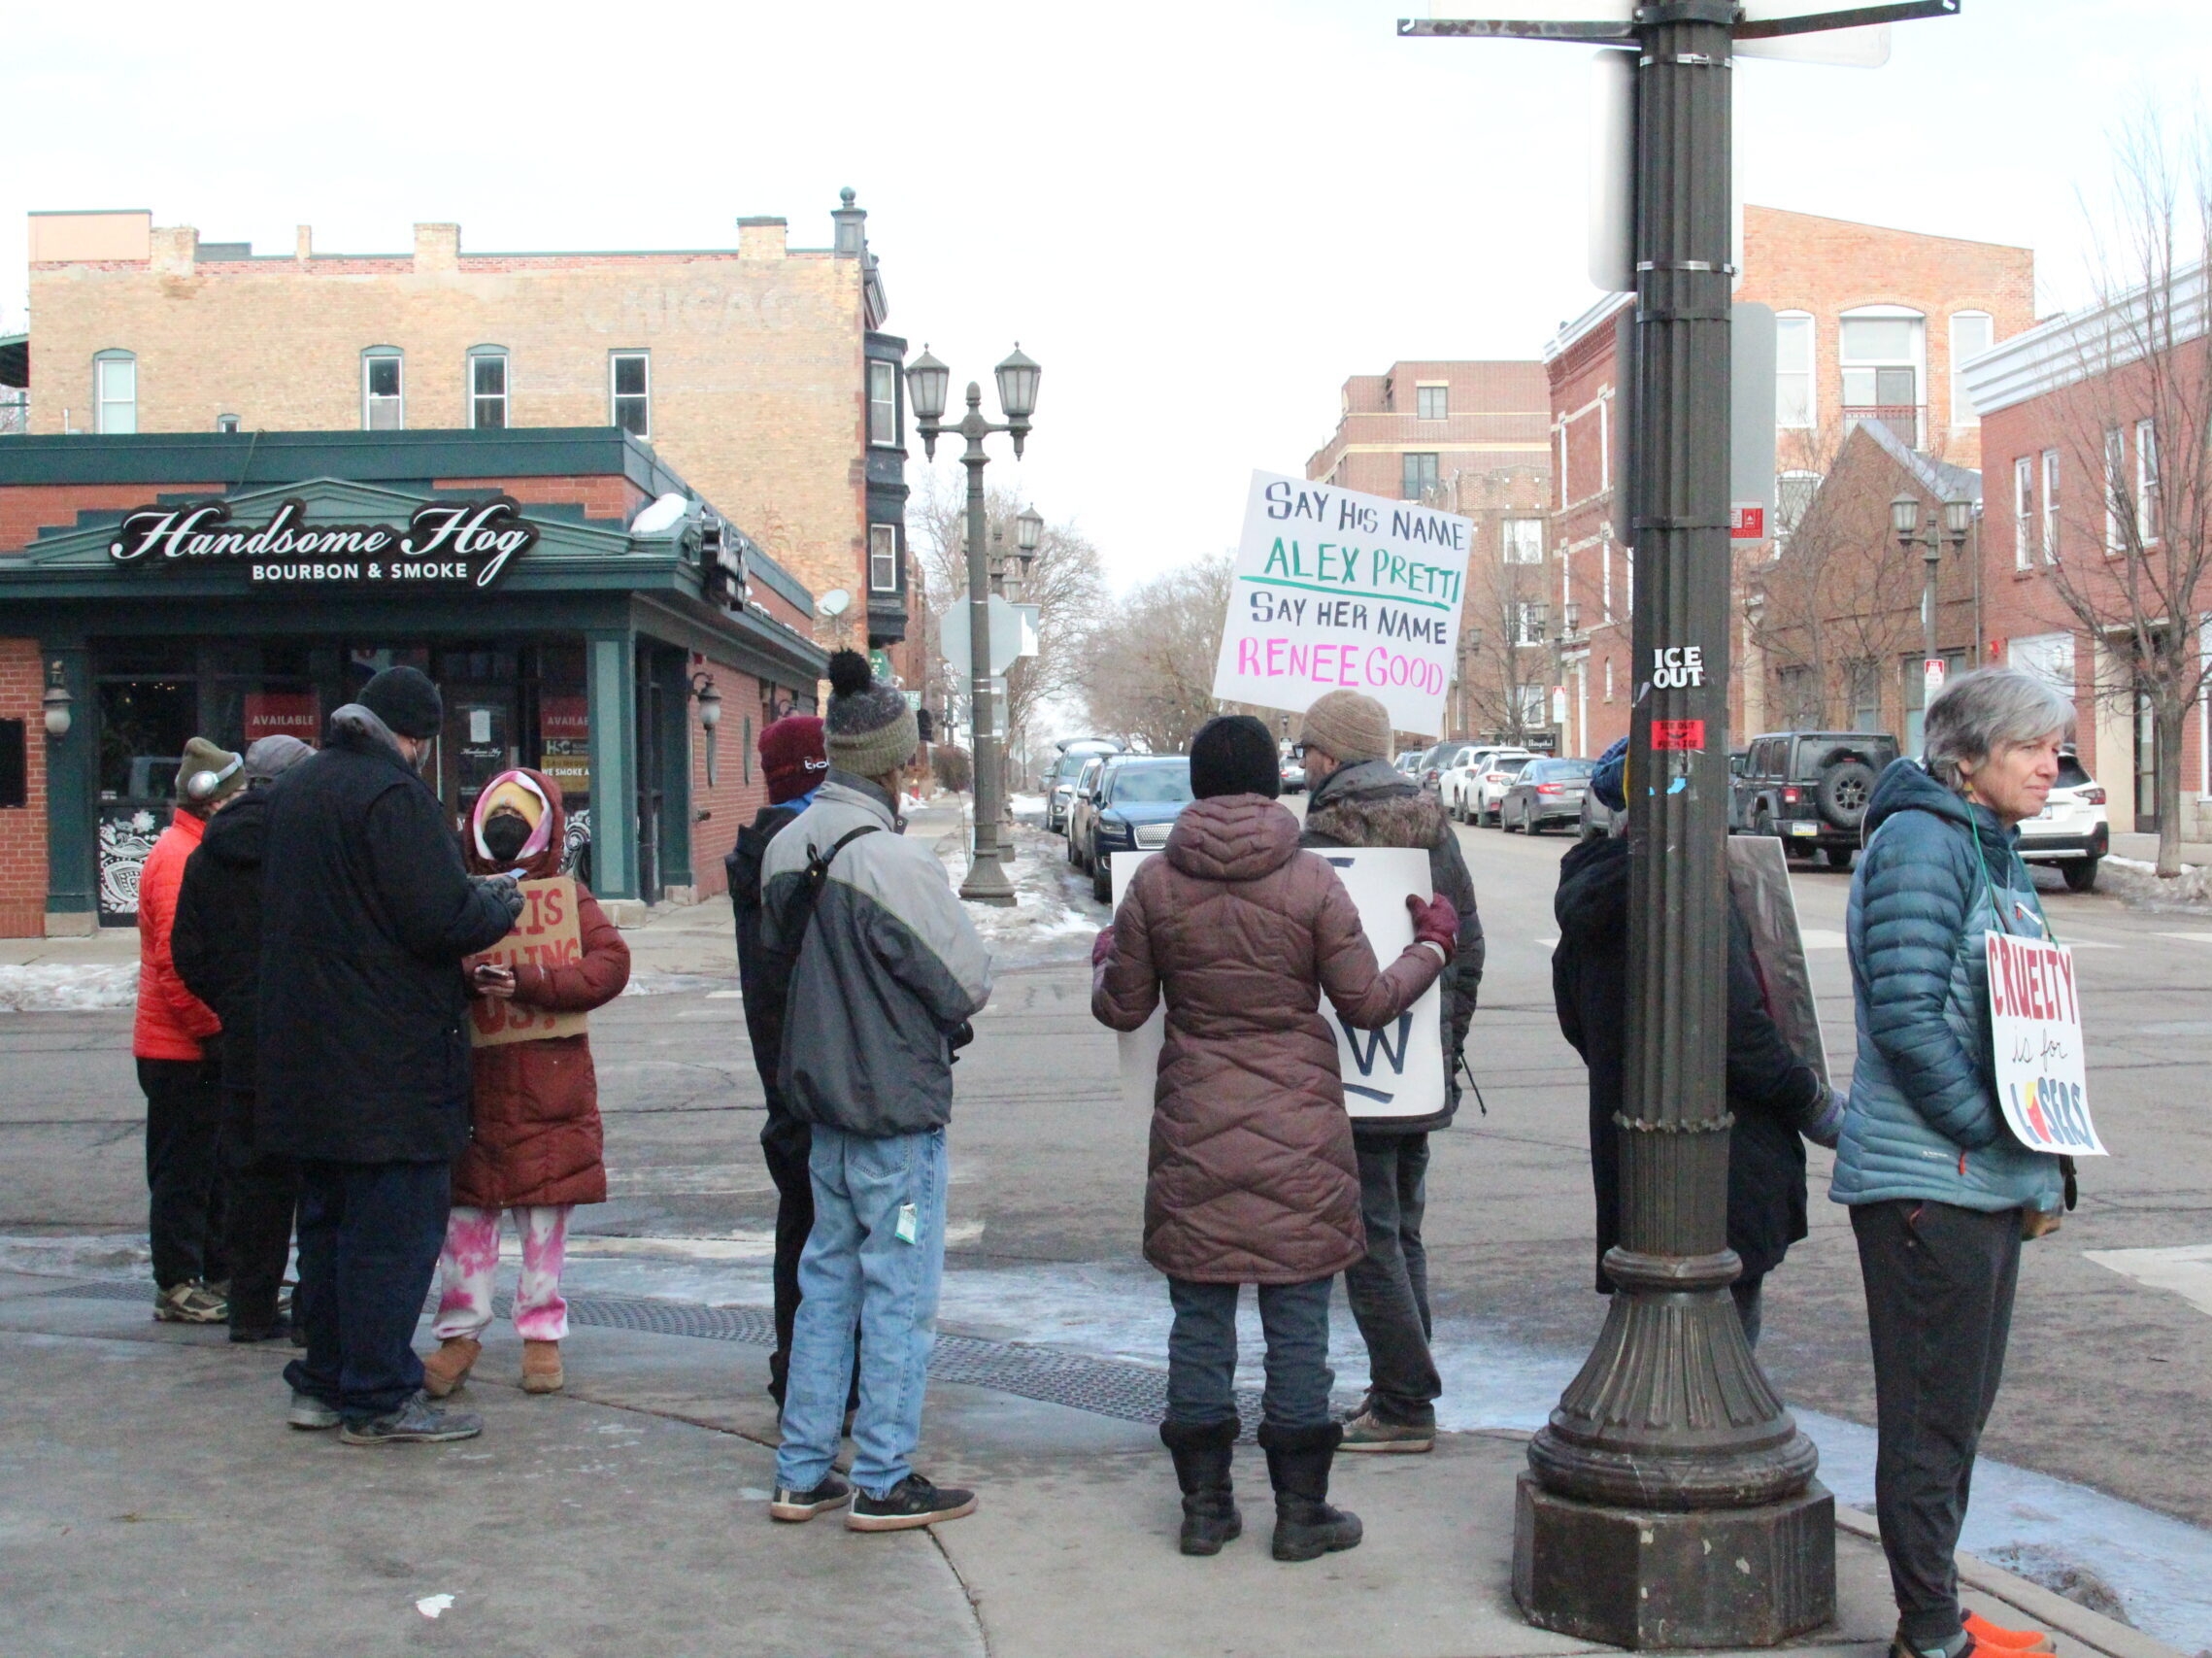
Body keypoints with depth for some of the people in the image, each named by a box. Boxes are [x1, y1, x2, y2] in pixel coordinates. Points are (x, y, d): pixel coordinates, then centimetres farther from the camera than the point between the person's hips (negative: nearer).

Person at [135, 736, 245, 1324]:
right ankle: (178, 1288, 5)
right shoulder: (178, 858, -17)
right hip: (182, 1049, -10)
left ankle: (217, 1275, 23)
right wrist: (214, 1032, -20)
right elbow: (176, 962, -23)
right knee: (183, 1170, -2)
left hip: (200, 1044, 10)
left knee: (212, 1166, 15)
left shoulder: (198, 852, 16)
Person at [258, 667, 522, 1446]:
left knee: (328, 1219, 17)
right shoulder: (392, 795, -16)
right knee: (394, 1227, -2)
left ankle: (323, 1382, 25)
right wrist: (502, 903, -1)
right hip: (391, 1057, -9)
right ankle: (379, 1400, 2)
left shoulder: (293, 789, 13)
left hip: (307, 1054, 9)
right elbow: (441, 919, -22)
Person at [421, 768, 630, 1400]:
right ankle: (459, 1334, 13)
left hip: (547, 1085, -1)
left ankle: (542, 1334, 16)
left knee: (545, 1216, 5)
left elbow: (609, 964, -8)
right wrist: (468, 979, -20)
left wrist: (526, 983, -18)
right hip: (468, 1080, 1)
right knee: (465, 1211, 2)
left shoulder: (567, 897, 5)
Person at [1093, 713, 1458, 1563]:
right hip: (1297, 1133, -2)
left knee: (1200, 1317, 10)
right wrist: (1432, 946, 16)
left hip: (1193, 1133, 2)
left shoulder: (1156, 885, -2)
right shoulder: (1311, 882, -7)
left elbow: (1123, 1008, 5)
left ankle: (1205, 1505, 16)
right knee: (1297, 1321, 5)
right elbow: (1368, 1002, -2)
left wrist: (1106, 959, 27)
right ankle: (1301, 1511, 11)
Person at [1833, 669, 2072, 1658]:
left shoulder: (1995, 850, 16)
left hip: (1989, 1178, 9)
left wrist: (2041, 1166, 14)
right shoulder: (1921, 841, -13)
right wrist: (1989, 1132, -16)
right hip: (1927, 1177, -9)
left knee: (1963, 1405, 16)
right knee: (1932, 1413, -1)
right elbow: (1908, 1015, -21)